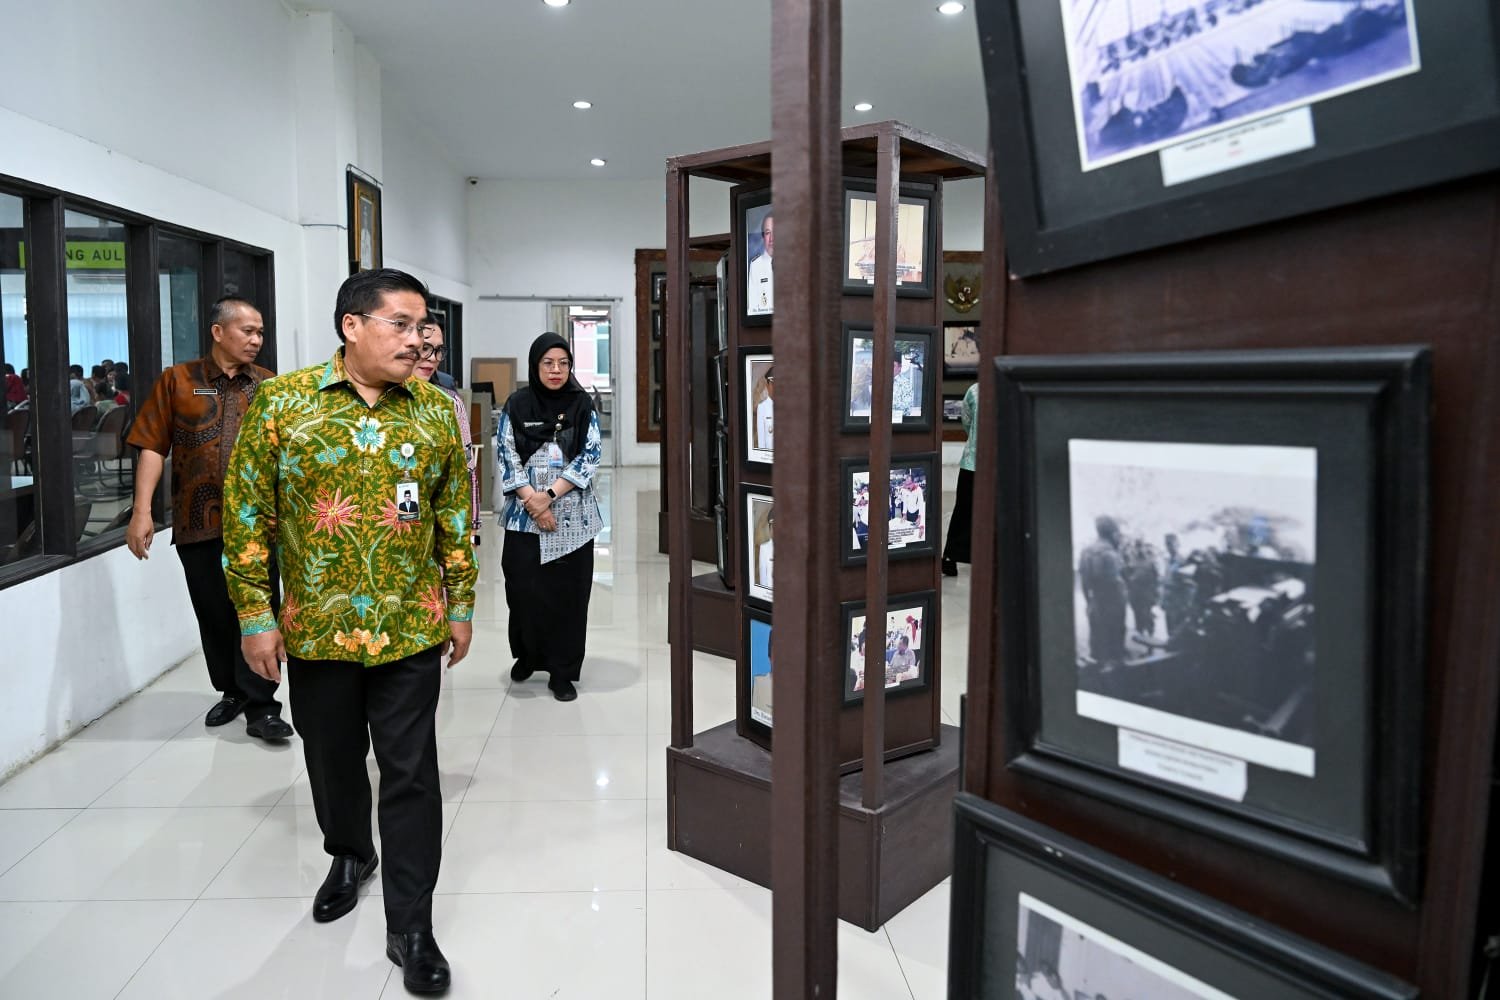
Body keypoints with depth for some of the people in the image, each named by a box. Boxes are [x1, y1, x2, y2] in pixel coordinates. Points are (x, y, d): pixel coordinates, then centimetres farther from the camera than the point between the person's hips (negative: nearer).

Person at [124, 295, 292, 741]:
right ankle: (231, 692, 30)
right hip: (198, 521, 0)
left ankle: (261, 707, 8)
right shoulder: (177, 381, 3)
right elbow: (152, 448, 1)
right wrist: (141, 511, -7)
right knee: (214, 614, 12)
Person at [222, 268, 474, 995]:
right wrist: (255, 616, -5)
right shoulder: (282, 402, -6)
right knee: (332, 759, 20)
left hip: (411, 629, 0)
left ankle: (410, 929, 15)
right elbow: (247, 513, -3)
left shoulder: (435, 409, -1)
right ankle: (348, 855, 48)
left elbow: (455, 514, 5)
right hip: (316, 628, 0)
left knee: (411, 775, 3)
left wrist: (461, 604, 5)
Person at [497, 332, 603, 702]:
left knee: (568, 594, 2)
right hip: (524, 515, 0)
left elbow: (590, 456, -5)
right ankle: (527, 654, 28)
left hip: (572, 516, 0)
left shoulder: (582, 405, 2)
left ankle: (563, 672, 14)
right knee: (524, 589, 1)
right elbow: (506, 456, -1)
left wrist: (549, 495, -14)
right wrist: (532, 501, -12)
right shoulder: (517, 405, 2)